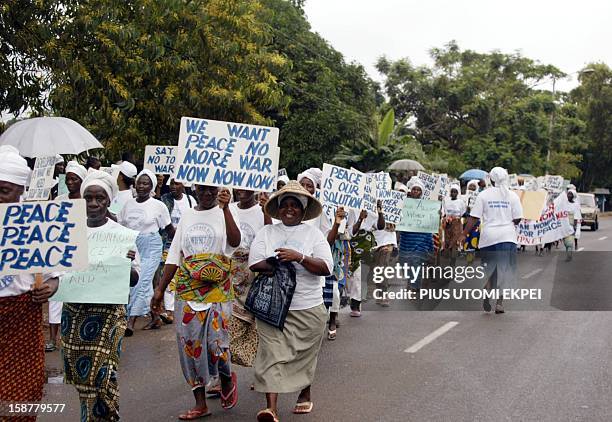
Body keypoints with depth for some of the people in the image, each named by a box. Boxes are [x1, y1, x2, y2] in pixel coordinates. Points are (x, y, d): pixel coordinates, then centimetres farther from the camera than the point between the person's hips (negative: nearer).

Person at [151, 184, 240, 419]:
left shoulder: (224, 213, 2)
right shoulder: (187, 217, 13)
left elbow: (235, 241, -18)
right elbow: (174, 256, 13)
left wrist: (226, 208, -26)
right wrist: (160, 290, 9)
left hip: (217, 288, -4)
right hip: (187, 289, 4)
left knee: (216, 342, -10)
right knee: (190, 343, 2)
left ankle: (227, 379, 24)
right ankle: (200, 404, 12)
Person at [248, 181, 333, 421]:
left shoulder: (313, 234, 2)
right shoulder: (267, 232, 6)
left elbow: (326, 268, -9)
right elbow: (254, 263, -5)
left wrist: (299, 257, -22)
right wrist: (285, 263, -14)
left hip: (308, 308, 0)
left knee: (304, 354, 14)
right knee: (272, 354, -9)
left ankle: (305, 395, 37)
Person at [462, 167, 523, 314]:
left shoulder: (483, 195, 0)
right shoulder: (512, 196, 1)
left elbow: (473, 218, -4)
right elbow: (517, 219, 1)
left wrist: (464, 234, 1)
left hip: (488, 237, 0)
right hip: (507, 237, 0)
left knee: (488, 269, 14)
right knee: (505, 270, 5)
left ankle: (486, 298, 7)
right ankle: (500, 303, 2)